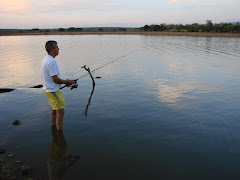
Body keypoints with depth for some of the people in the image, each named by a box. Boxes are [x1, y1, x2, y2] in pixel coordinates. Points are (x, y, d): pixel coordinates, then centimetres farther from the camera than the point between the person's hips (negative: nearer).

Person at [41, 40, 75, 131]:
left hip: (48, 89, 10)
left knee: (54, 110, 19)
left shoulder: (45, 59, 10)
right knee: (60, 112, -4)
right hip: (53, 90, -10)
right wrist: (67, 82, -10)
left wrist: (64, 81, 10)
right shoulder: (52, 61, -22)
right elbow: (55, 79, -24)